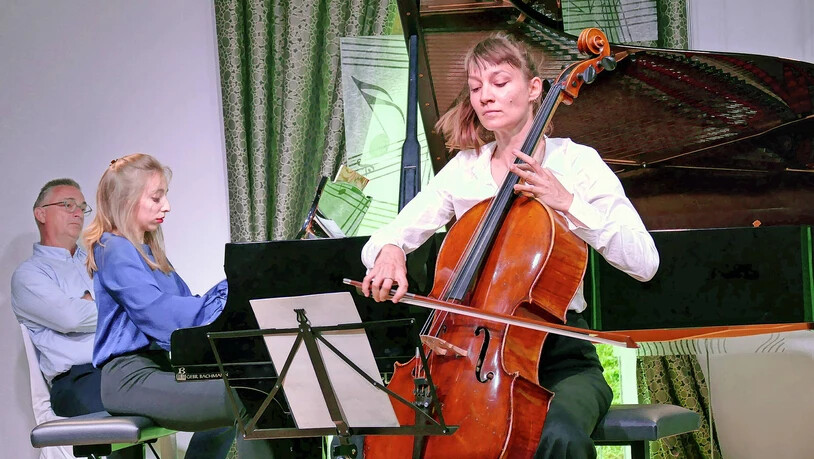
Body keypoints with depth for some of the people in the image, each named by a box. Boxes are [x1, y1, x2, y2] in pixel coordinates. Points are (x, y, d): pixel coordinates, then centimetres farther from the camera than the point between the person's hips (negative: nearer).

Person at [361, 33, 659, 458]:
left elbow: (644, 263, -9)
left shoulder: (574, 161, 0)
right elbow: (385, 237, 9)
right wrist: (389, 252, -15)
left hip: (557, 356, -3)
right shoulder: (463, 170, 11)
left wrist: (568, 203, -19)